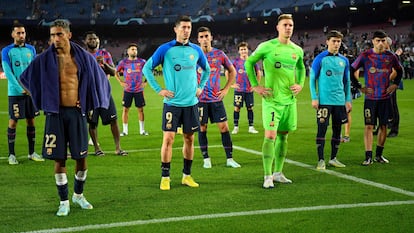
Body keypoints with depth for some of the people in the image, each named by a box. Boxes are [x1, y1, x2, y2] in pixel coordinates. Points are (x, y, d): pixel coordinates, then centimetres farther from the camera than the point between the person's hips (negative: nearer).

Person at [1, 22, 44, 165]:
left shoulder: (31, 49, 10)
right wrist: (21, 89, -17)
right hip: (15, 93, -4)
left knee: (31, 121, 8)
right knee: (13, 122, -2)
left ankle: (31, 153, 17)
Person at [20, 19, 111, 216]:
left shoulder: (83, 57, 0)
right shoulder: (44, 60, -2)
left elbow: (100, 79, 13)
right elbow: (25, 78, 11)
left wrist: (88, 101, 7)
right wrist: (43, 99, 8)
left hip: (77, 112, 1)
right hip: (55, 113, -1)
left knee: (81, 157, 6)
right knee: (59, 159, 1)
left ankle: (78, 195, 27)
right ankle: (64, 202, 12)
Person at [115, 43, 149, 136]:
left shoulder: (141, 61, 0)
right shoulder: (123, 62, 0)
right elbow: (116, 72, 13)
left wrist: (145, 82, 4)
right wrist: (120, 82, 2)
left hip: (139, 90, 1)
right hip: (127, 90, 0)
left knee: (140, 109, 5)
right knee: (125, 109, 0)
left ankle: (142, 130, 15)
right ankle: (125, 130, 9)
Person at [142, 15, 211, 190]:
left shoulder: (196, 50, 6)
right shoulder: (165, 49, -5)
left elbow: (206, 69, 23)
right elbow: (147, 68, 0)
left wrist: (200, 87, 12)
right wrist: (158, 90, -5)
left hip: (191, 103, 4)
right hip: (172, 102, -4)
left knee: (189, 139, 8)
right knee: (168, 138, -6)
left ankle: (187, 176, 20)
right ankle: (165, 177, 4)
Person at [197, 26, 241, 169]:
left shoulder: (219, 54, 4)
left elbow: (232, 71, 15)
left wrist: (226, 89, 6)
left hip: (216, 98, 2)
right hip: (200, 98, -1)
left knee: (224, 127, 0)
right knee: (202, 128, 3)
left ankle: (229, 159, 7)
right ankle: (206, 159, 14)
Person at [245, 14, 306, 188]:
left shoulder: (297, 50, 9)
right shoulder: (267, 47, -6)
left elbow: (301, 68, 27)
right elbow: (249, 62, 2)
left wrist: (300, 84, 9)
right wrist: (255, 85, -4)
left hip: (290, 100, 5)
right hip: (272, 99, -5)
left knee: (283, 135, 11)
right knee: (270, 136, -11)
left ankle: (278, 173, 21)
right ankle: (268, 176, -7)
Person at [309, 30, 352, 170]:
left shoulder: (344, 60, 11)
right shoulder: (320, 58, -3)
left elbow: (347, 81, 17)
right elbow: (312, 79, -2)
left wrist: (348, 100, 11)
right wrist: (314, 98, -8)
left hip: (340, 101, 5)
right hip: (324, 101, -5)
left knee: (337, 130, 9)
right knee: (322, 129, -5)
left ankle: (333, 158, 19)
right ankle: (321, 160, 1)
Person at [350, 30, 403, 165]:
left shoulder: (391, 56, 3)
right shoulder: (365, 56, -6)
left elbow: (399, 70, 21)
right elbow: (352, 71, 1)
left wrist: (395, 84, 9)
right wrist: (360, 87, -2)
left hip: (385, 97, 3)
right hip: (370, 97, -3)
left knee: (383, 126, 7)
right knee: (369, 126, -6)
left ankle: (379, 155, 19)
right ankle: (368, 157, -3)